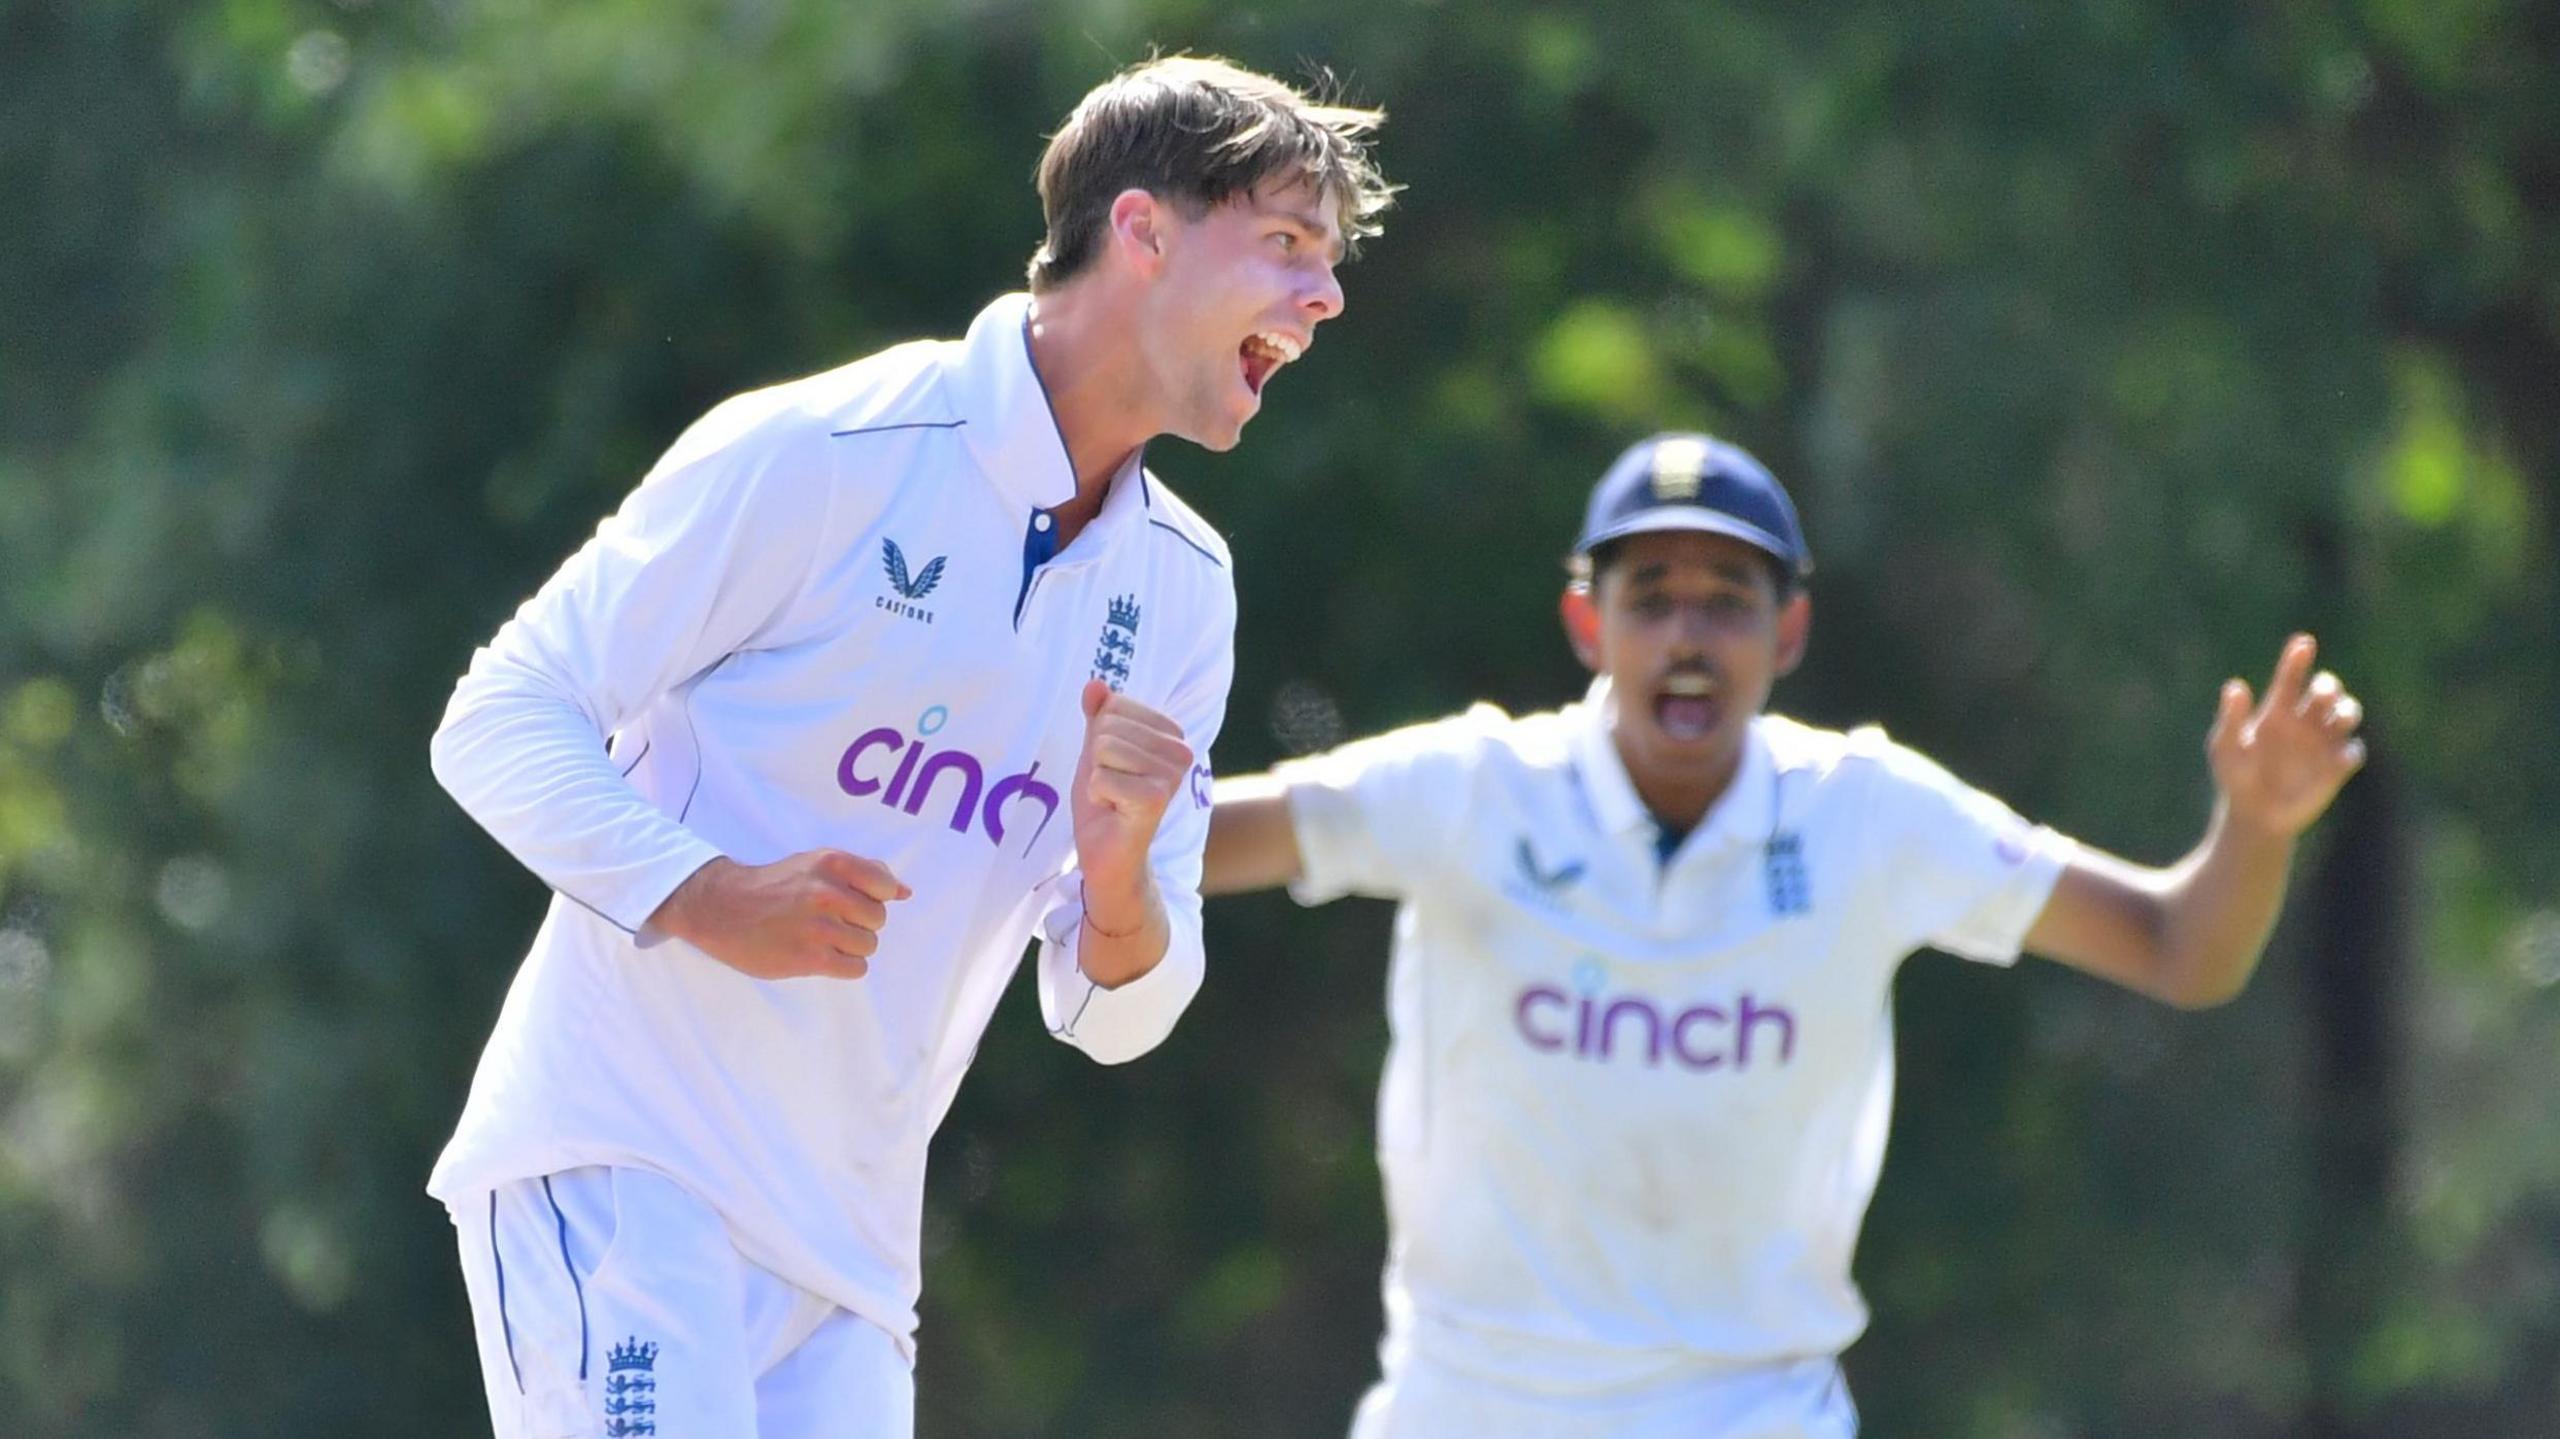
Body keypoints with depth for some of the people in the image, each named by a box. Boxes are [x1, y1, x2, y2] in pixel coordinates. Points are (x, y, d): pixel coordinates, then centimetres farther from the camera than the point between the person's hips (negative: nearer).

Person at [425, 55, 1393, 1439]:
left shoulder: (1180, 588, 10)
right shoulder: (822, 454, -9)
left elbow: (1113, 1016, 10)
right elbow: (499, 723, -8)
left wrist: (1117, 876, -13)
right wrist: (706, 897, -23)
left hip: (850, 1252, 7)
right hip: (618, 1166, -7)